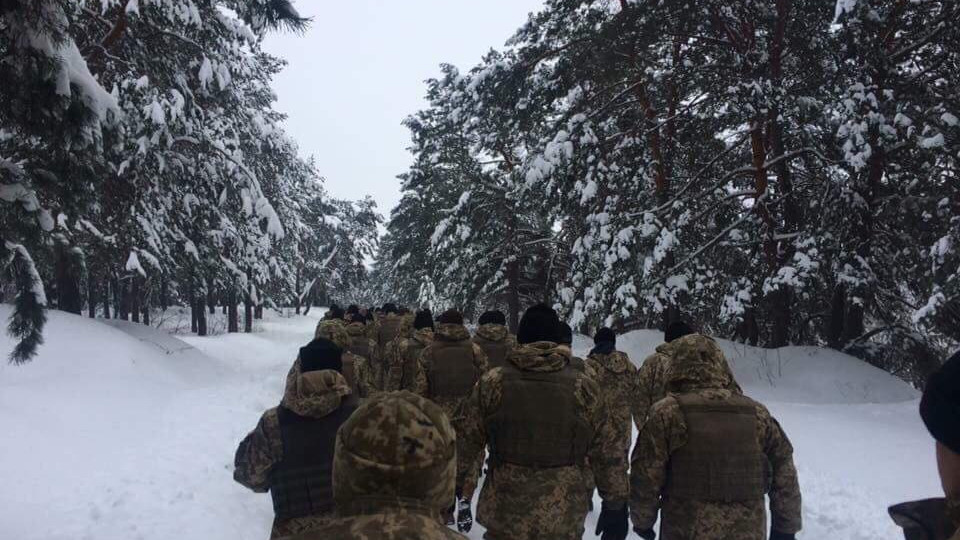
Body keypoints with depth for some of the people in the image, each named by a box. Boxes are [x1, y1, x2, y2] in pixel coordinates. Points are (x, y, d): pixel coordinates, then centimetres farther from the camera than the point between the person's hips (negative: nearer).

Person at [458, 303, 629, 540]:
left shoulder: (492, 382, -7)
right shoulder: (583, 387, -6)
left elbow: (466, 441, 0)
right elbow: (609, 455, -1)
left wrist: (459, 481, 15)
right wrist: (616, 506, 9)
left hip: (505, 517, 0)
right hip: (564, 521, 1)